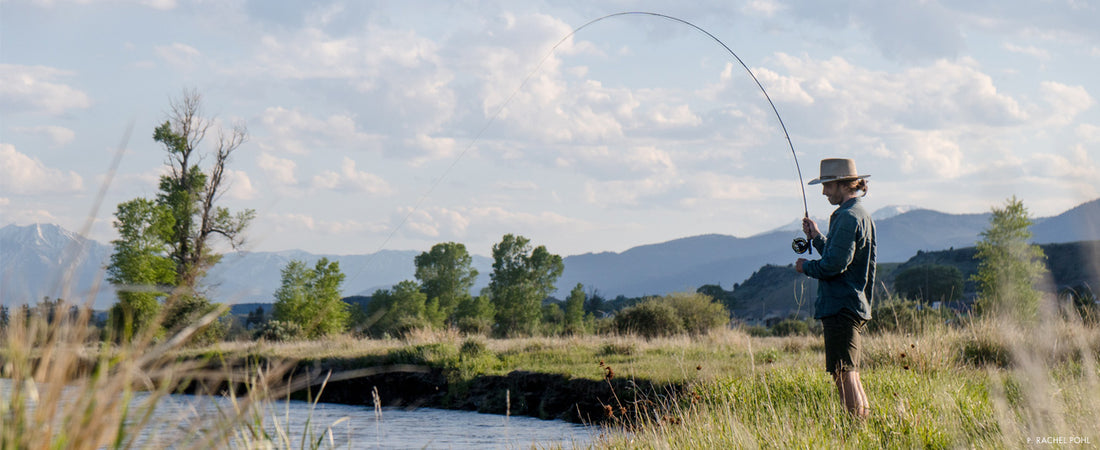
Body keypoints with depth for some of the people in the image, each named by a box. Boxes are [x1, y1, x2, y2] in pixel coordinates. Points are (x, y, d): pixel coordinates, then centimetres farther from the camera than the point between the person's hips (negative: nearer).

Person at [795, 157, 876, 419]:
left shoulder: (848, 217, -15)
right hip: (856, 306, 10)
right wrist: (816, 237, 20)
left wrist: (806, 267, -5)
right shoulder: (862, 215, 17)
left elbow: (835, 265, -21)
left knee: (844, 374, -9)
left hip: (841, 307, -10)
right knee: (851, 374, 14)